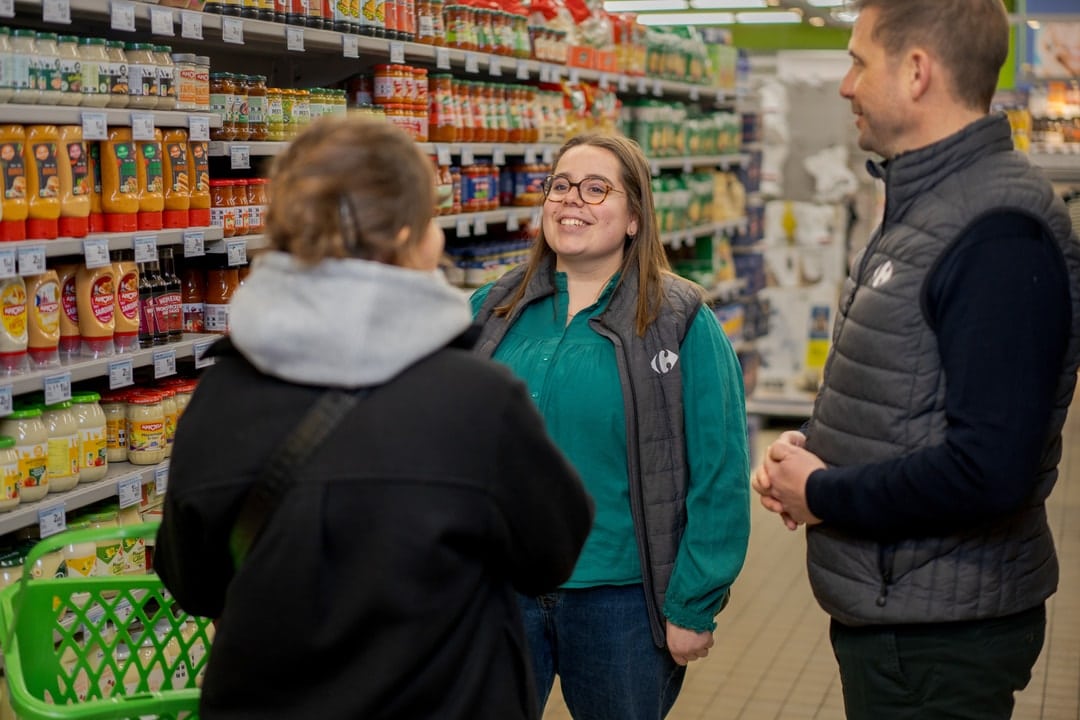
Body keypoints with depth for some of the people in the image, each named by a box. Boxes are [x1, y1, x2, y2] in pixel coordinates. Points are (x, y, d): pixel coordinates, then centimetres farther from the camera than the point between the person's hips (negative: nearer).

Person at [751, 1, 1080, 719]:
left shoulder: (998, 230, -23)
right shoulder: (921, 204, 10)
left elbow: (991, 470, -30)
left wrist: (821, 495, -17)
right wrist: (807, 447, 1)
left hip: (938, 640, -9)